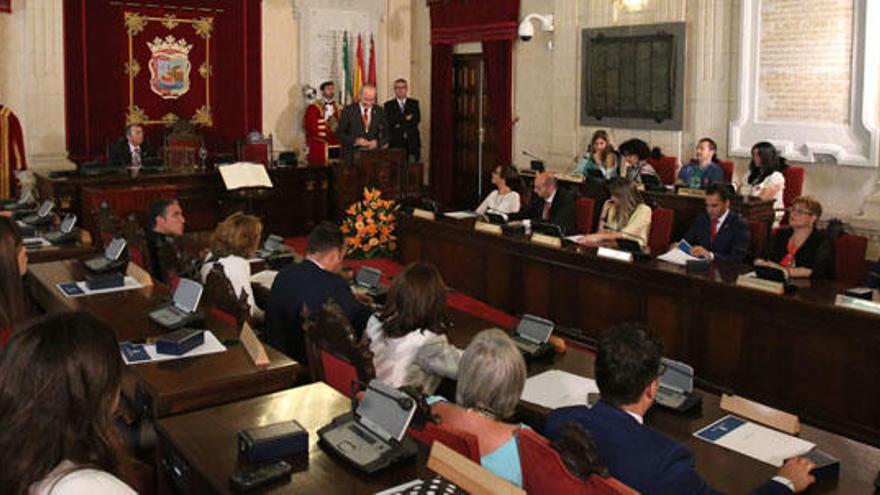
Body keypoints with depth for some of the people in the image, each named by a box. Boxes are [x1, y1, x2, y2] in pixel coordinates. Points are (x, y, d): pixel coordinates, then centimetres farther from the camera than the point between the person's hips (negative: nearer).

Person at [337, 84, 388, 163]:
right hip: (352, 156, -2)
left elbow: (386, 135, 11)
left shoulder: (379, 112, 8)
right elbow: (339, 133, -1)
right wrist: (355, 141, -15)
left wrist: (377, 142, -9)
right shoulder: (348, 111, 0)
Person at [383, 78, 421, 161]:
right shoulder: (388, 105, 11)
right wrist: (405, 118, -10)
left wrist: (400, 124, -9)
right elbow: (389, 120, -5)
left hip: (412, 142, 1)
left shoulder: (414, 103, 13)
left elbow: (417, 119, -2)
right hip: (396, 143, -1)